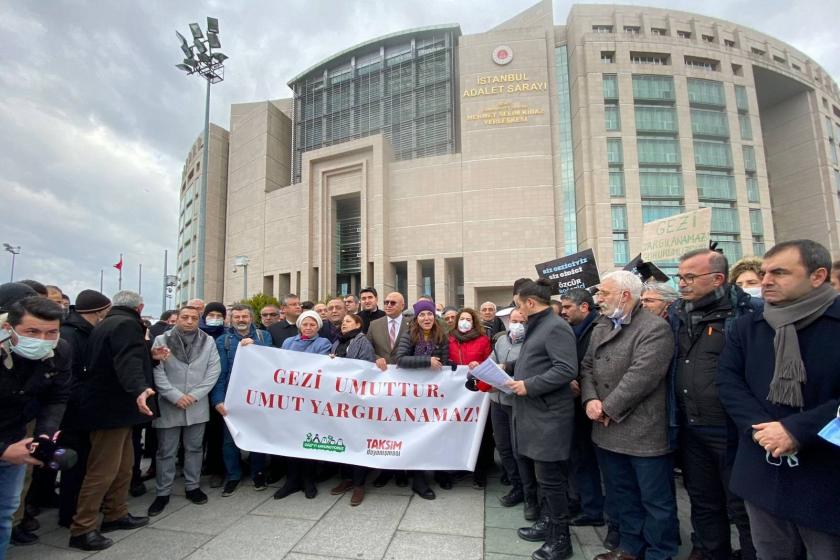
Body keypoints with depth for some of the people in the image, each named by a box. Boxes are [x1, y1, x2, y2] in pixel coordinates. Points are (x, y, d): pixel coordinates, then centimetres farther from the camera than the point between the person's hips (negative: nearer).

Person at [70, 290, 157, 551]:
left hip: (110, 405, 10)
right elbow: (127, 360, -34)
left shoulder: (107, 324, 16)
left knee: (123, 464, 16)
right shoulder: (126, 324, -16)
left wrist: (148, 353, 42)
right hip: (112, 407, -10)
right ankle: (81, 529, 6)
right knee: (103, 470, -3)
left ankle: (116, 515, 26)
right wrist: (139, 388, -48)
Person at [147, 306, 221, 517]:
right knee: (166, 451, 9)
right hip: (169, 405, -2)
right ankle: (162, 492, 24)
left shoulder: (208, 341, 1)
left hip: (197, 406, 2)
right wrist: (176, 396, -17)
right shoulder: (162, 340, -3)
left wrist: (194, 395, -12)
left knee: (194, 448, 14)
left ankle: (192, 487, 29)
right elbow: (157, 372, -9)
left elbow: (214, 370, -3)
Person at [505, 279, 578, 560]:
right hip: (534, 412, 10)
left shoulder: (556, 327, -16)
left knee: (551, 478, 1)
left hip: (549, 414, -10)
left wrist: (530, 386, -22)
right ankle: (550, 524, 34)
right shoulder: (536, 327, 16)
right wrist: (515, 378, 8)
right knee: (542, 475, 19)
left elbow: (567, 369, -24)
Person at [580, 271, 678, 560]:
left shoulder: (655, 328, -14)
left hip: (644, 432, -7)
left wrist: (608, 409, -17)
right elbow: (587, 366, 9)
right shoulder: (601, 327, 11)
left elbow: (640, 377, -22)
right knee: (622, 495, 21)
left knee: (656, 500, 11)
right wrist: (590, 400, -8)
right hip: (607, 431, 7)